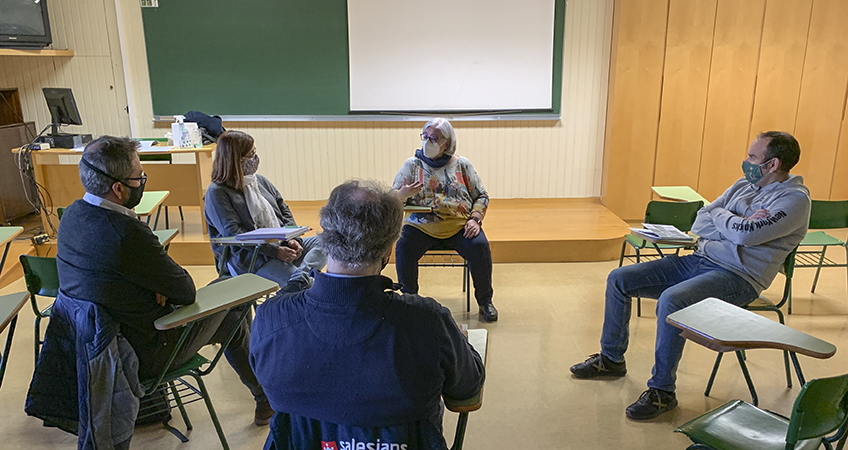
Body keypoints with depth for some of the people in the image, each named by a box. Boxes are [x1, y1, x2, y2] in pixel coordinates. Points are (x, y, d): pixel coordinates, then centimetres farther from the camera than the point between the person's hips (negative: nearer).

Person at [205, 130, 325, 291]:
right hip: (248, 258, -8)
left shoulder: (260, 180, 17)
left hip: (282, 245, 9)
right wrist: (275, 251, -20)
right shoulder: (216, 193, -5)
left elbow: (284, 211, 17)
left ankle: (299, 279, -35)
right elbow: (233, 233, -15)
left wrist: (292, 239, -3)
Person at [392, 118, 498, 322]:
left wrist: (475, 219, -6)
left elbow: (482, 196, 12)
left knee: (480, 247, -25)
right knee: (403, 247, -27)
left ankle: (485, 300, -3)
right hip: (421, 226, 0)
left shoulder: (462, 165, 9)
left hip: (459, 226, 0)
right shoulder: (412, 165, 7)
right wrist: (403, 194, -19)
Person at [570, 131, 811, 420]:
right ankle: (611, 359, 14)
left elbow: (745, 234, -23)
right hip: (699, 259, 8)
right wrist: (739, 225, -8)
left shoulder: (795, 200, -8)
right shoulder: (744, 184, 16)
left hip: (737, 276, -8)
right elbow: (699, 224, 9)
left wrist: (720, 215, -3)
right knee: (619, 279, -2)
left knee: (671, 300, -36)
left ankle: (662, 391, -18)